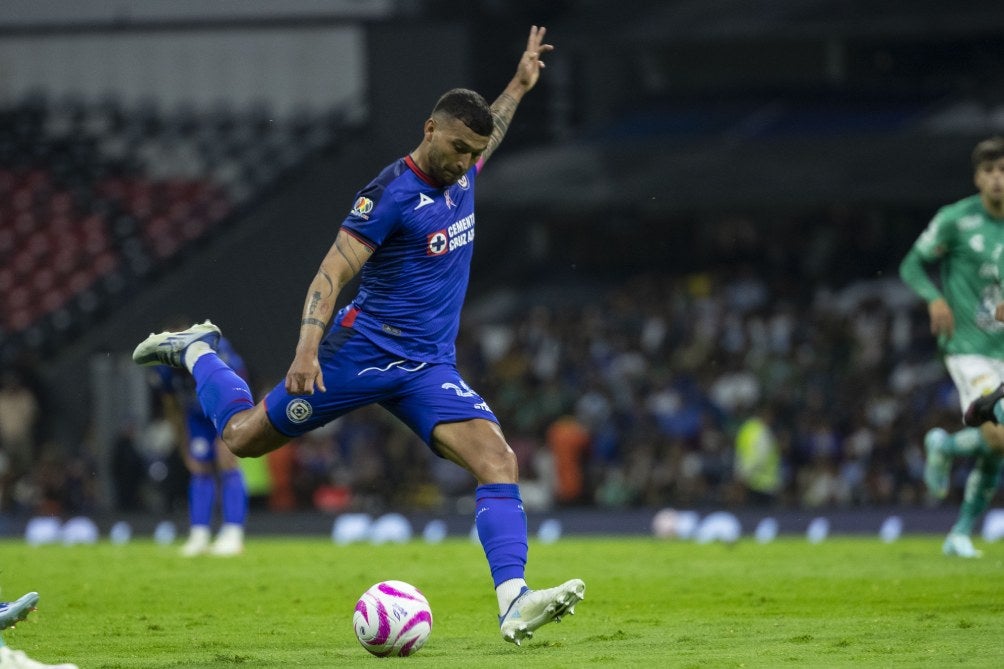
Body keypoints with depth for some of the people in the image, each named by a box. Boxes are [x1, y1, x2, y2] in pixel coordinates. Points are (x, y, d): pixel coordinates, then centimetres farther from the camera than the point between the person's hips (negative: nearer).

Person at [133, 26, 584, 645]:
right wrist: (307, 350, -32)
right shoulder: (391, 193, -17)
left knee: (498, 462, -17)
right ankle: (196, 352, 37)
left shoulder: (462, 172, 7)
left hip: (430, 366, 6)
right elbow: (332, 274, -21)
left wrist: (520, 84, 34)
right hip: (364, 351, -6)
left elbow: (488, 135, 35)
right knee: (243, 437, 7)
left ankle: (514, 603, -28)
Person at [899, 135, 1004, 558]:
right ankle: (945, 447, 10)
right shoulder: (956, 220, -7)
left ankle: (962, 534, 19)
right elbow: (913, 265, 0)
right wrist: (935, 299, -18)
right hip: (968, 348, -5)